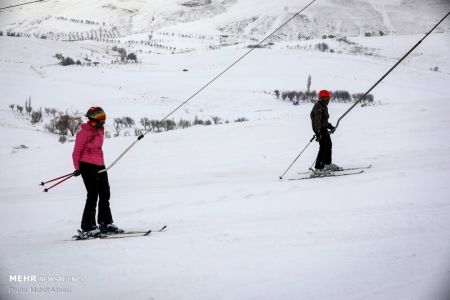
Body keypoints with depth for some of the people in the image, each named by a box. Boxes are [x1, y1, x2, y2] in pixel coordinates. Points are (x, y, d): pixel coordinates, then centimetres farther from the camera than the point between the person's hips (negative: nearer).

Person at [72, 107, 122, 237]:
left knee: (105, 195, 11)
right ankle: (88, 227, -1)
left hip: (100, 166, 9)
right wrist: (77, 168, -12)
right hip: (88, 166, -9)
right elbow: (76, 152, -10)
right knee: (93, 196, -8)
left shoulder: (100, 131, 11)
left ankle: (106, 223, 21)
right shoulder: (84, 133, -13)